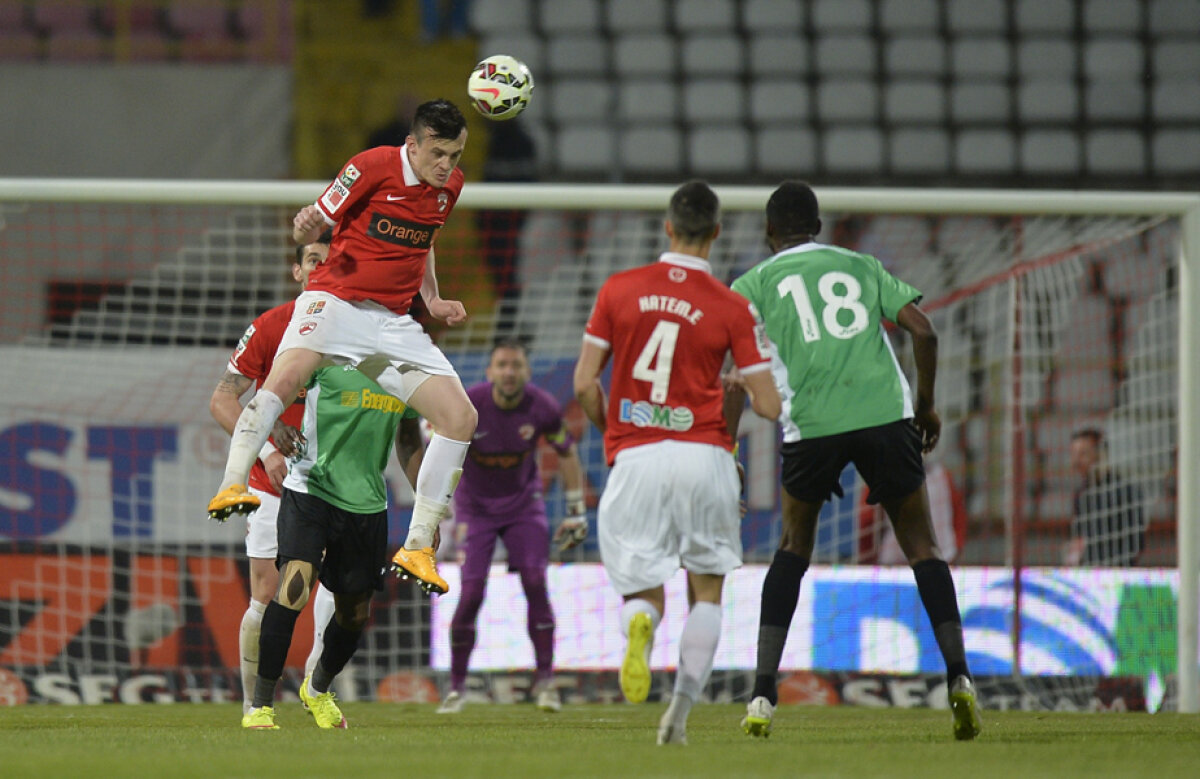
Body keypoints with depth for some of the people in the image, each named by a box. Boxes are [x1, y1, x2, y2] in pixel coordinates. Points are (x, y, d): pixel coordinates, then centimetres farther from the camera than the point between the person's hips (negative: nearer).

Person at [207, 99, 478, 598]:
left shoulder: (450, 186, 10)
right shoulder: (373, 167, -9)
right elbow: (315, 225, -3)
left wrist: (433, 301, 14)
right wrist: (304, 228, -27)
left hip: (394, 321, 6)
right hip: (335, 300, -6)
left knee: (460, 416, -5)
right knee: (288, 374, -36)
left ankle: (417, 548, 2)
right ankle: (232, 486, -36)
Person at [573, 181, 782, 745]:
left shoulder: (618, 290, 3)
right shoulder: (731, 308, -2)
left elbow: (584, 385, 3)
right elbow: (768, 405, -2)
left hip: (634, 460, 1)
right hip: (704, 455, -1)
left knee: (643, 587, 8)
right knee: (707, 588, 16)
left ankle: (640, 621, -30)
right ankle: (681, 711, 8)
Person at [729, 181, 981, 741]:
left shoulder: (755, 284, 15)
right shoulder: (862, 267, 21)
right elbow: (922, 331, 13)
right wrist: (926, 405, 24)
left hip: (810, 425, -1)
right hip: (886, 416, 1)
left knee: (793, 548, 17)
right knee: (920, 546, 9)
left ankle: (763, 695, 8)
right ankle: (958, 677, -7)